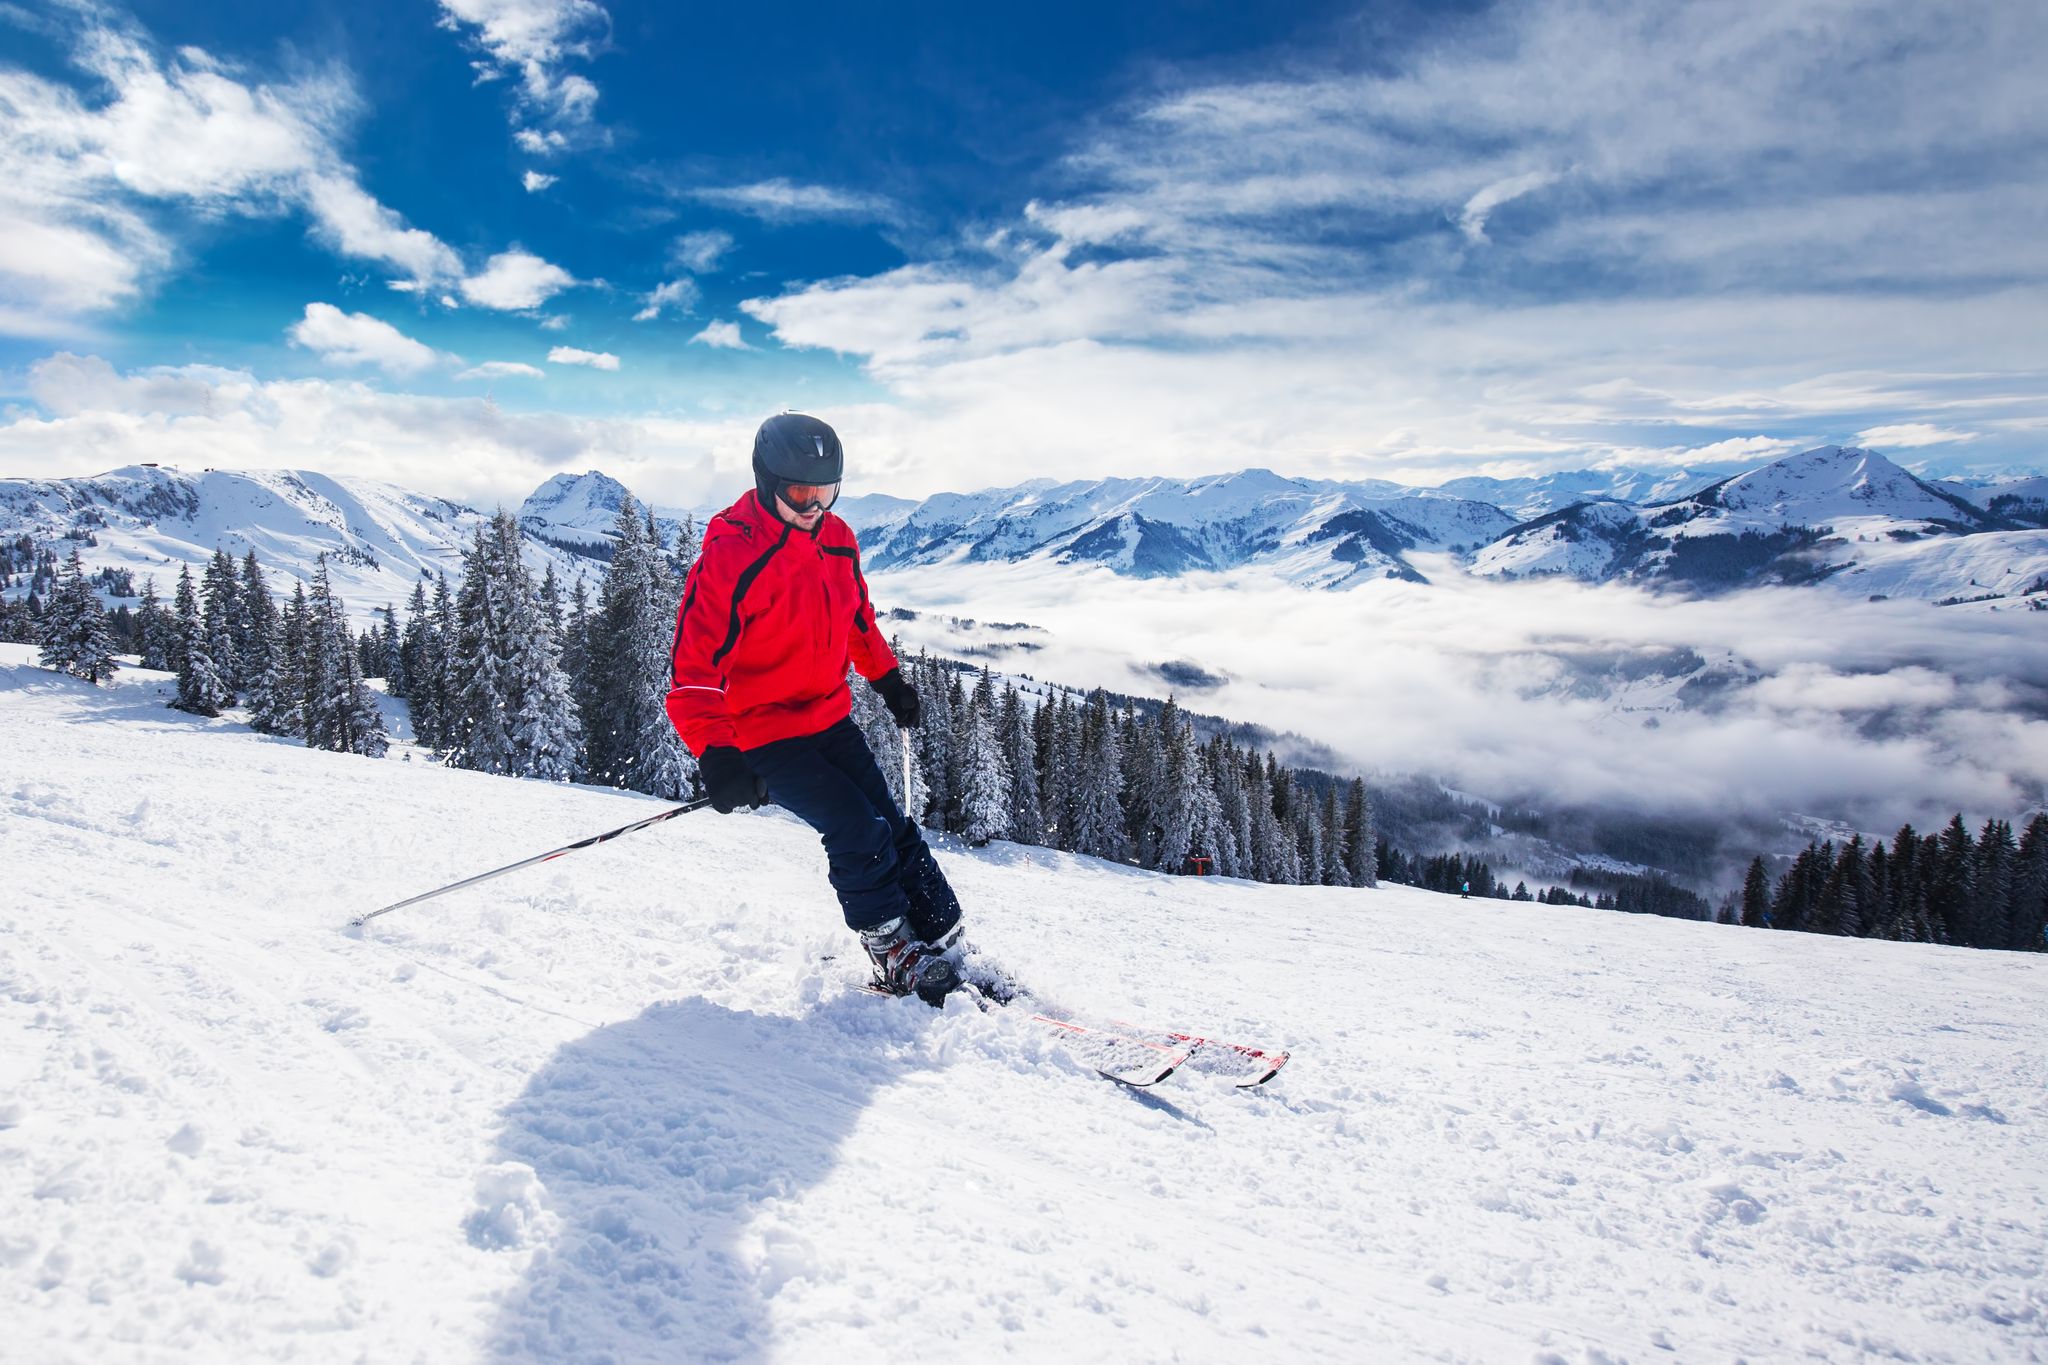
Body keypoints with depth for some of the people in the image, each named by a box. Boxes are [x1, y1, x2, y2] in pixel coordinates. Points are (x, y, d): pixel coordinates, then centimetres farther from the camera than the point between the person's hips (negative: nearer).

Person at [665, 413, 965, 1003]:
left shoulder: (836, 539, 0)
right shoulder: (728, 558, -22)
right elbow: (695, 666, -25)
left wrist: (887, 675, 27)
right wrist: (715, 754, -37)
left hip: (830, 717, 7)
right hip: (763, 733, -6)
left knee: (893, 827, 4)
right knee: (858, 832, -15)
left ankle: (943, 944, 13)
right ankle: (896, 956, 2)